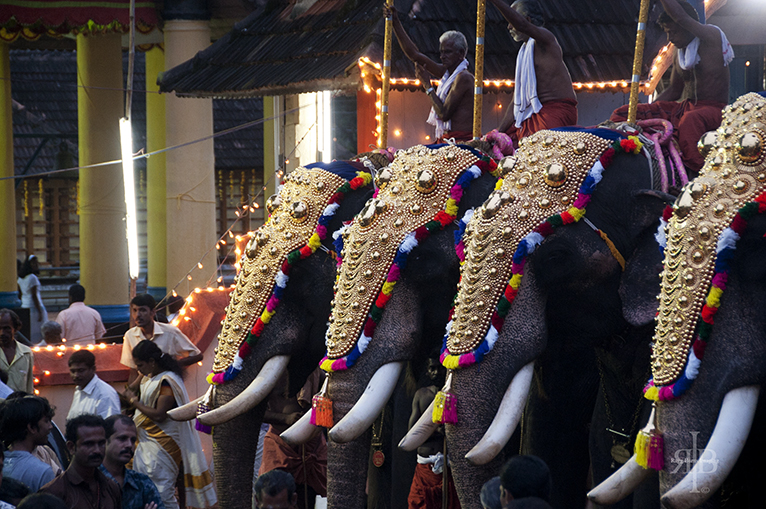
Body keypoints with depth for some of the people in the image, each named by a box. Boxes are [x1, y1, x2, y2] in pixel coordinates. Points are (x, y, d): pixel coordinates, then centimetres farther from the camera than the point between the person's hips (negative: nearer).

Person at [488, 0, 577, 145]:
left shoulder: (545, 38, -1)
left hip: (558, 111, -9)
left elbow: (522, 25, -25)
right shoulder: (523, 53, 23)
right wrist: (500, 131, 11)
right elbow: (516, 102, 20)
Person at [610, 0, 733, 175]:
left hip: (714, 109, -8)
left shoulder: (711, 37, -9)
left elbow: (680, 17, -25)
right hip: (686, 107, 8)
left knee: (690, 120, -45)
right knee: (621, 114, -4)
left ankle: (696, 175, -48)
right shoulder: (679, 53, 13)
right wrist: (646, 111, 11)